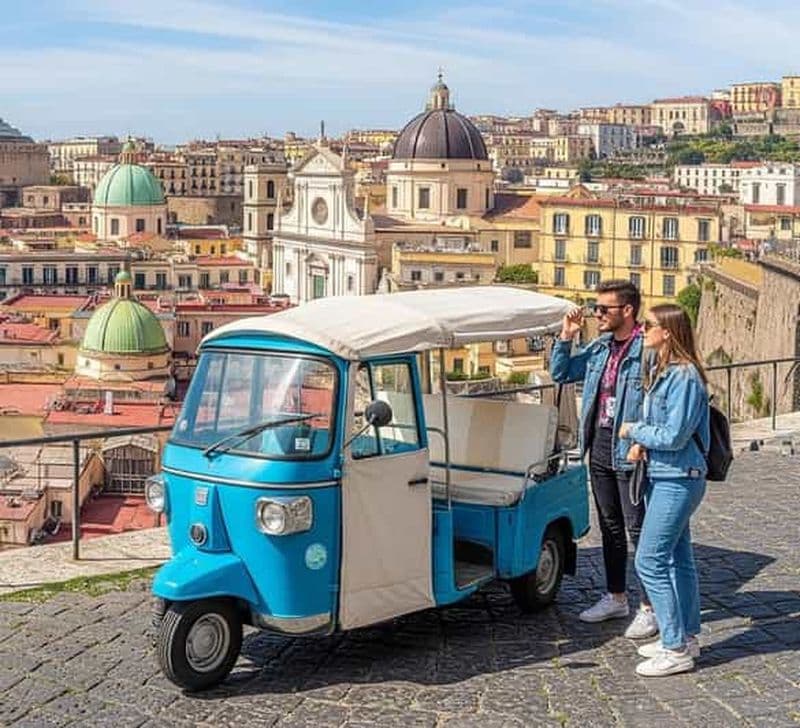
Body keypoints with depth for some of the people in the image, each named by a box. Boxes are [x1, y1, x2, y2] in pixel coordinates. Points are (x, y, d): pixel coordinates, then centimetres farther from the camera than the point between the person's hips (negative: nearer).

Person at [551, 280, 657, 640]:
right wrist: (566, 337, 5)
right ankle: (616, 597, 32)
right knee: (610, 527, 18)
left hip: (630, 454, -8)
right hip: (599, 450, 8)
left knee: (639, 529, 0)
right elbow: (560, 373, 18)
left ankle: (649, 608, 10)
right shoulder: (599, 348, 8)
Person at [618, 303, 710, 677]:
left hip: (679, 480, -10)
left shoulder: (684, 376, -20)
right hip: (662, 477, 10)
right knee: (678, 559, 16)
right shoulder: (661, 372, 10)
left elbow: (674, 436, -22)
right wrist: (640, 442, 1)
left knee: (650, 561, -8)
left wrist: (634, 430, -9)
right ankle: (686, 637, 27)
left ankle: (676, 649, -1)